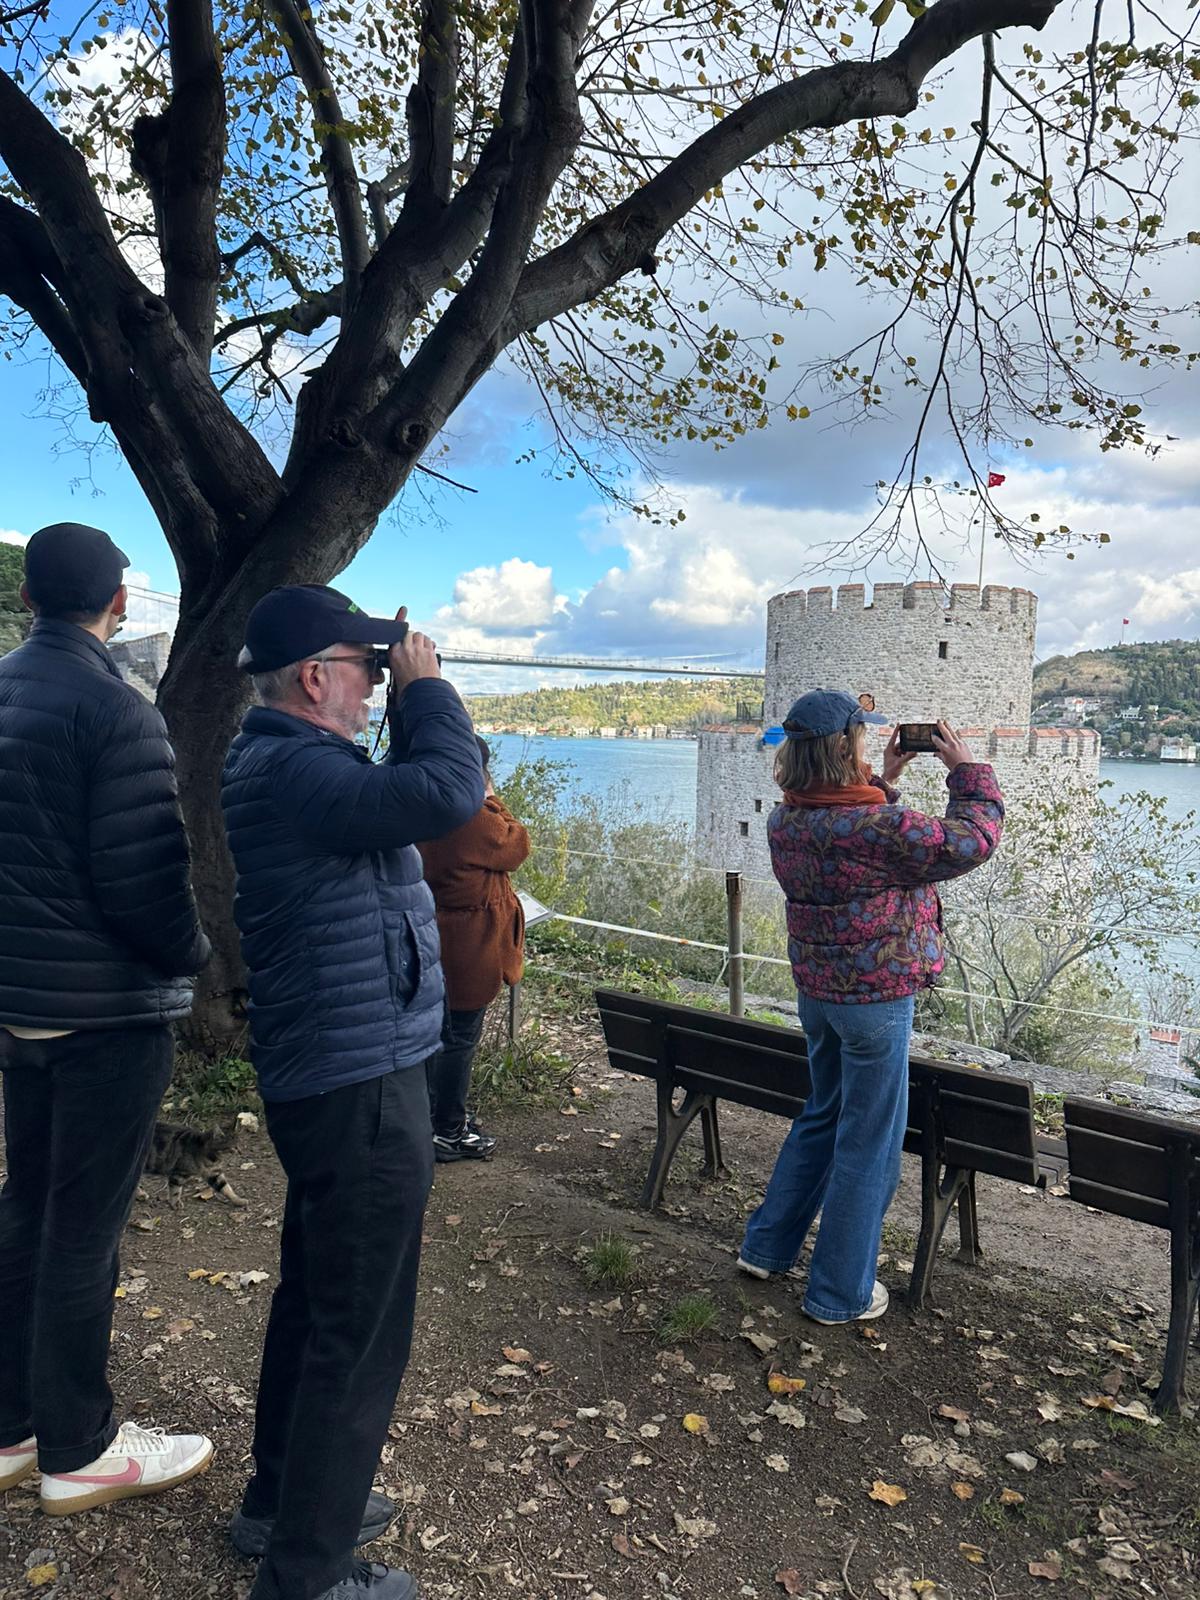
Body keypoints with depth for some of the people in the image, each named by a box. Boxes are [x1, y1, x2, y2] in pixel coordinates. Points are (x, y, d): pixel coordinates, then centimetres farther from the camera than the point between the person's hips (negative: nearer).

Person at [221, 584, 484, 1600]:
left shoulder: (282, 759, 11)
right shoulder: (295, 767, -22)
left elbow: (405, 793, 20)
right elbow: (449, 794, -34)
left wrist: (407, 704, 7)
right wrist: (426, 685, -16)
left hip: (327, 1076, 11)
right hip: (362, 1086, -11)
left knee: (315, 1299, 23)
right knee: (358, 1331, 3)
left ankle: (283, 1498, 41)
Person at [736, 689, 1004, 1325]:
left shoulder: (785, 820, -1)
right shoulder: (877, 825, -25)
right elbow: (970, 841, -16)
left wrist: (883, 781, 15)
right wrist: (967, 768, -4)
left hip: (815, 988, 8)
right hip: (876, 997, -8)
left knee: (822, 1116, 26)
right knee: (868, 1142, 8)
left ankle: (766, 1246, 35)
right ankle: (839, 1293, 22)